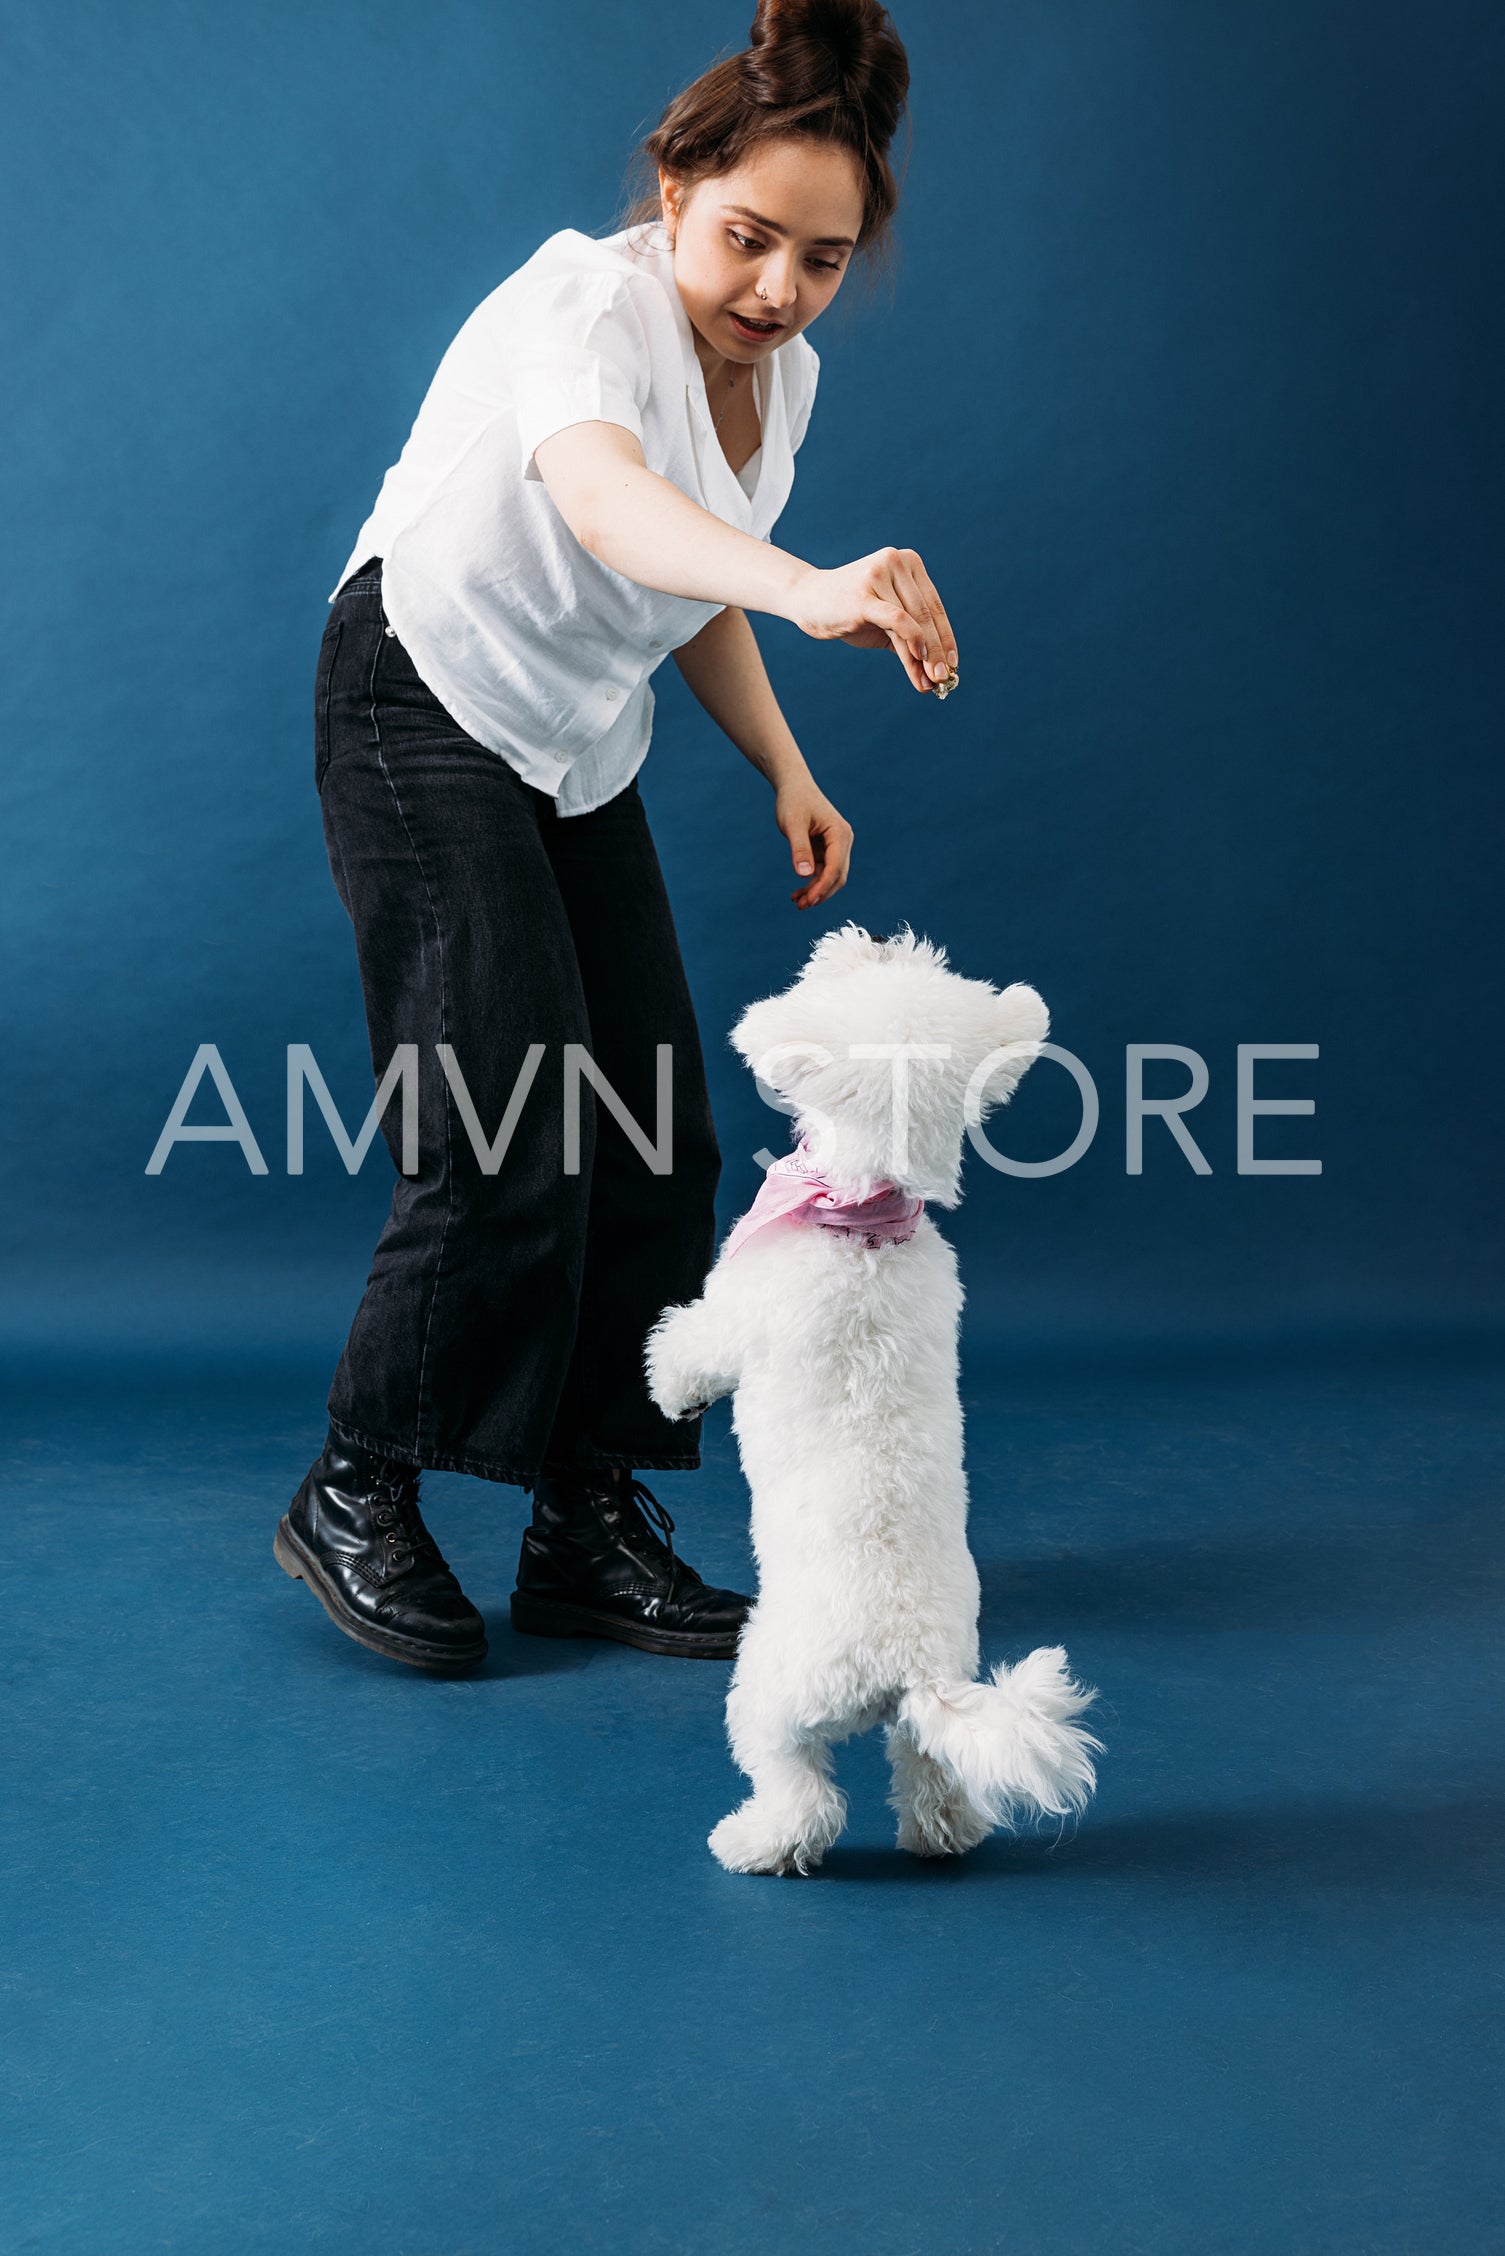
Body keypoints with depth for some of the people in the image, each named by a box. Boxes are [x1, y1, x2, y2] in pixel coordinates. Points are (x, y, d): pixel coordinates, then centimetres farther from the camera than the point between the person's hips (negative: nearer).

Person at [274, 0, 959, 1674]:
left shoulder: (785, 375, 3)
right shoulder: (585, 303, -22)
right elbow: (606, 500, -46)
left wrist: (785, 770, 4)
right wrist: (816, 588, -63)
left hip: (581, 751, 8)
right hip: (424, 711, -8)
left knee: (659, 1143, 1)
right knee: (502, 1144, -15)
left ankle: (590, 1532, 14)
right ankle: (354, 1502, 7)